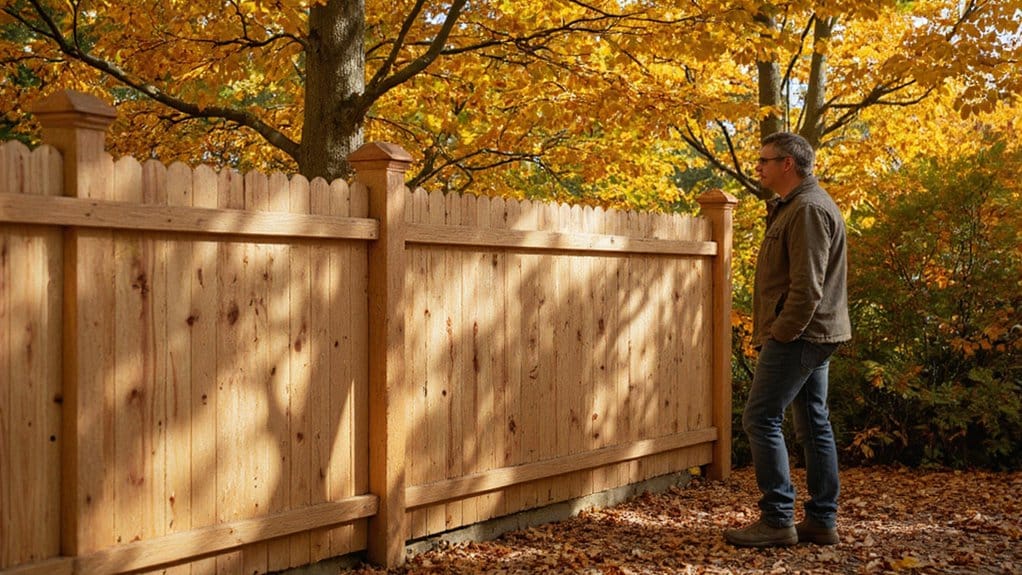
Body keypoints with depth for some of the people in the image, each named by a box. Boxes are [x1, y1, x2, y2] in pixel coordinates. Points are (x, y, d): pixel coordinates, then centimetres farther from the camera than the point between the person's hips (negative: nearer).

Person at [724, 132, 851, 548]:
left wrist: (781, 333, -18)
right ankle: (822, 521, 16)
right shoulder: (794, 206, 18)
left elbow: (807, 285, -22)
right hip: (812, 334, 11)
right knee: (814, 424, 11)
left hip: (798, 336, -11)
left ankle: (778, 520, -5)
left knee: (761, 419, -8)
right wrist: (773, 333, 13)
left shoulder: (808, 209, -15)